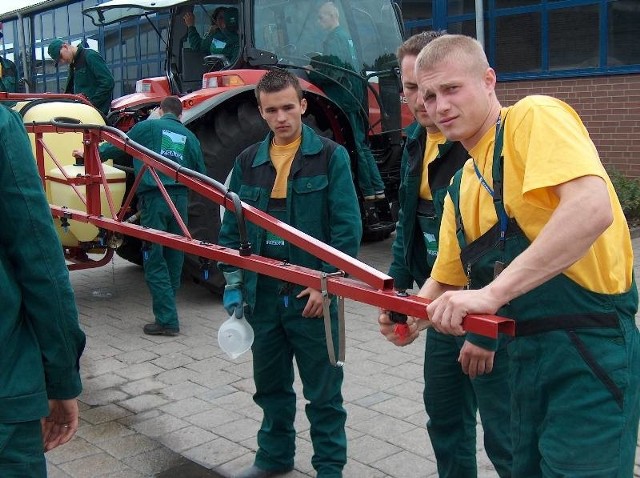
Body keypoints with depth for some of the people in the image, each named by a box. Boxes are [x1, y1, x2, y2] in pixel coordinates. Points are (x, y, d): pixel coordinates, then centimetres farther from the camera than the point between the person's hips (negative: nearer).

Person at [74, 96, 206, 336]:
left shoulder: (148, 127, 5)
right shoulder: (189, 137, 13)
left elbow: (118, 147, 12)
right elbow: (201, 174, 13)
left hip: (154, 198, -4)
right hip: (180, 199, 4)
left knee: (155, 261, -1)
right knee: (174, 257, 14)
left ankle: (167, 320, -4)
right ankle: (167, 307, 25)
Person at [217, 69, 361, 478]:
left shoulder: (331, 156, -5)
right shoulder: (248, 161, 8)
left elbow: (348, 226, -9)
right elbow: (232, 226, 11)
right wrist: (233, 281, 3)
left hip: (311, 295, -4)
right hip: (262, 294, 5)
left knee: (323, 390, 7)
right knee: (271, 383, 19)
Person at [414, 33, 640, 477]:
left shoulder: (535, 116, -11)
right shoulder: (460, 186, 13)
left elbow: (592, 209, -28)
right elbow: (446, 281, 22)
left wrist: (492, 293, -30)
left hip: (590, 352, -8)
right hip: (528, 354, 9)